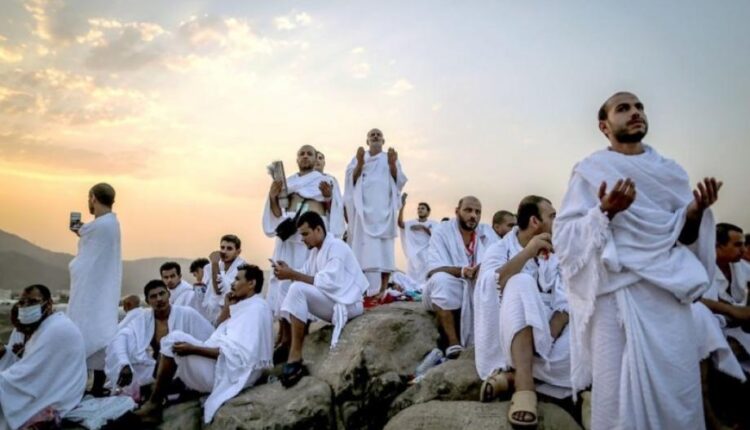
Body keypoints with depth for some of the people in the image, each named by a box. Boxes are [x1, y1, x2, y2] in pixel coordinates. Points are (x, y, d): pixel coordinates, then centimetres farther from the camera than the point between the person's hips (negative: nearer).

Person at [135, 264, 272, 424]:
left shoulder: (255, 309, -16)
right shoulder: (248, 307, 16)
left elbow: (236, 353, -24)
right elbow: (221, 334, 16)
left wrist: (193, 349, -22)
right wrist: (228, 307, 7)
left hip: (228, 373, -10)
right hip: (224, 366, 10)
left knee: (175, 338, -12)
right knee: (176, 340, 14)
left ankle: (154, 403, -1)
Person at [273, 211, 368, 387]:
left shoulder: (336, 247, -14)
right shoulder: (315, 251, 13)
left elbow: (328, 282, -26)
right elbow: (306, 277, 5)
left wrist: (293, 275, -27)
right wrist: (289, 272, -14)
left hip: (346, 303, -10)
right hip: (329, 303, 10)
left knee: (297, 289, -26)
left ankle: (295, 356, -25)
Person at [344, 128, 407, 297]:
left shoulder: (390, 158, 17)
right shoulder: (358, 158, 16)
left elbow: (399, 181, 5)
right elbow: (351, 180, 3)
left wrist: (392, 165, -13)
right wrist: (359, 163, -14)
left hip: (384, 207, 1)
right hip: (364, 207, -1)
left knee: (384, 247, -6)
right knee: (366, 248, -11)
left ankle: (383, 288, -6)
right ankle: (373, 290, -14)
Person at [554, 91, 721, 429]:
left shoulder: (671, 172, 15)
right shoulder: (590, 171, 2)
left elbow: (685, 238, 13)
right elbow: (564, 236, -6)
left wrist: (696, 212, -6)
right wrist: (604, 212, -20)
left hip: (670, 290, 4)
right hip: (616, 292, -4)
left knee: (678, 391, 1)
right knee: (621, 392, -4)